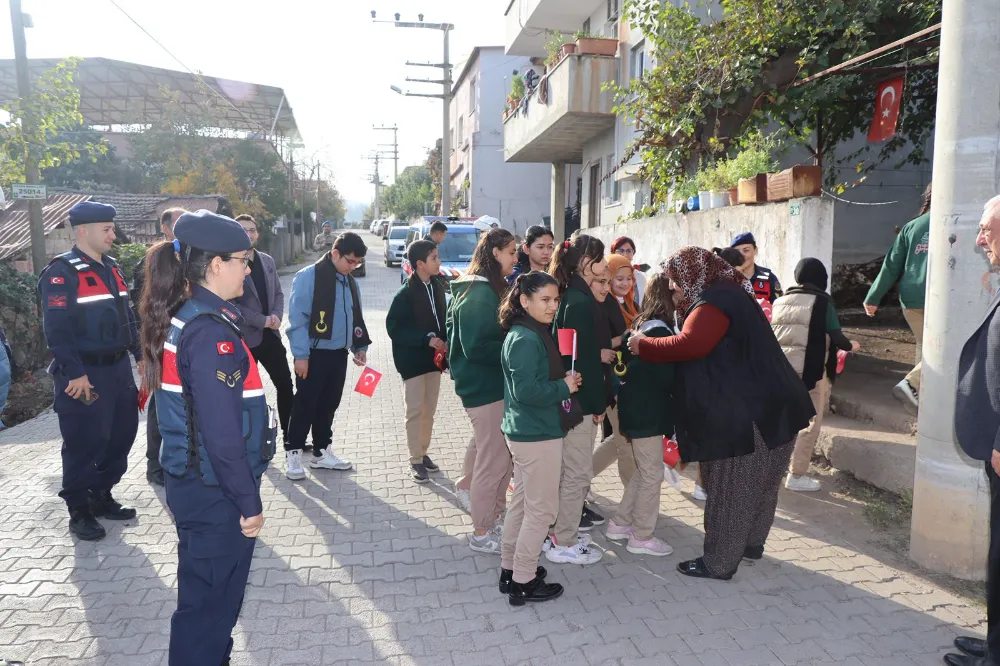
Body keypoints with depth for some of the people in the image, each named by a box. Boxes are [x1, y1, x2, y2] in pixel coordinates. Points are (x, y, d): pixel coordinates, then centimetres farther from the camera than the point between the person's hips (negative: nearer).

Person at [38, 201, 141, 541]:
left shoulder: (112, 269, 12)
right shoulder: (61, 273, -13)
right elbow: (57, 330, -19)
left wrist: (140, 354, 15)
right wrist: (74, 373, -22)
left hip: (118, 368, 8)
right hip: (85, 374, -8)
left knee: (121, 436, 14)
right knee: (84, 444, 1)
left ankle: (102, 497, 30)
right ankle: (79, 512, 16)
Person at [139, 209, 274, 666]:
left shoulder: (180, 318, 6)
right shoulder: (211, 331, -23)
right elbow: (222, 432, -25)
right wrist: (249, 501, -16)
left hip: (190, 482, 9)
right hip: (215, 492, -9)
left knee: (204, 593, 24)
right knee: (211, 601, 8)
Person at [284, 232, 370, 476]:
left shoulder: (350, 282, 10)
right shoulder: (308, 277, -12)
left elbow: (355, 317, 19)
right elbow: (297, 318, -14)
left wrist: (360, 346, 9)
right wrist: (301, 355, -17)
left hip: (338, 354, 7)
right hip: (314, 354, -6)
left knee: (329, 405, 14)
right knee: (305, 405, 2)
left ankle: (321, 451, 26)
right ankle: (293, 453, 15)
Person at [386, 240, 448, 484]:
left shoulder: (437, 287, 3)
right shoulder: (405, 293, -15)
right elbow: (394, 328, -16)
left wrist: (444, 342, -4)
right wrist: (427, 340, -22)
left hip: (434, 358, 6)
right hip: (413, 360, -6)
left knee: (429, 410, 13)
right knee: (415, 411, 1)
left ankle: (423, 452, 28)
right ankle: (415, 460, 12)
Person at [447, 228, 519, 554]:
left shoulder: (490, 289, 11)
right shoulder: (478, 295, -20)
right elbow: (477, 347, -25)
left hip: (493, 383, 10)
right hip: (484, 387, -10)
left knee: (502, 453, 21)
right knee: (494, 459, 0)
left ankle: (495, 513, 41)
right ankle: (482, 533, 15)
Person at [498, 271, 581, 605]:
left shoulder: (536, 333, 10)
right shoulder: (525, 340, -21)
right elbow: (527, 390, -27)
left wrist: (565, 381, 2)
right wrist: (565, 387, -17)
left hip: (527, 431, 10)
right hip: (538, 435, -10)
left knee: (522, 502, 18)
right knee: (542, 509, 2)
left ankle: (510, 570, 31)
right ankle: (523, 582, 14)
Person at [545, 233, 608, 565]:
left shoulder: (574, 297, 10)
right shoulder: (580, 302, -20)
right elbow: (582, 357, -21)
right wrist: (598, 404, -16)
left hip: (574, 397, 10)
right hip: (580, 399, -10)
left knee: (572, 469, 20)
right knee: (578, 472, 2)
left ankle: (563, 532, 33)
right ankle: (563, 543, 16)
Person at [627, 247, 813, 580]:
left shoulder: (713, 302, -15)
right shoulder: (727, 295, 19)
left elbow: (689, 345, -30)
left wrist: (644, 346, -18)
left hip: (746, 412, -11)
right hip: (766, 406, 11)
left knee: (731, 488, -1)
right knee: (757, 483, 21)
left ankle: (719, 563, 8)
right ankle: (751, 543, 36)